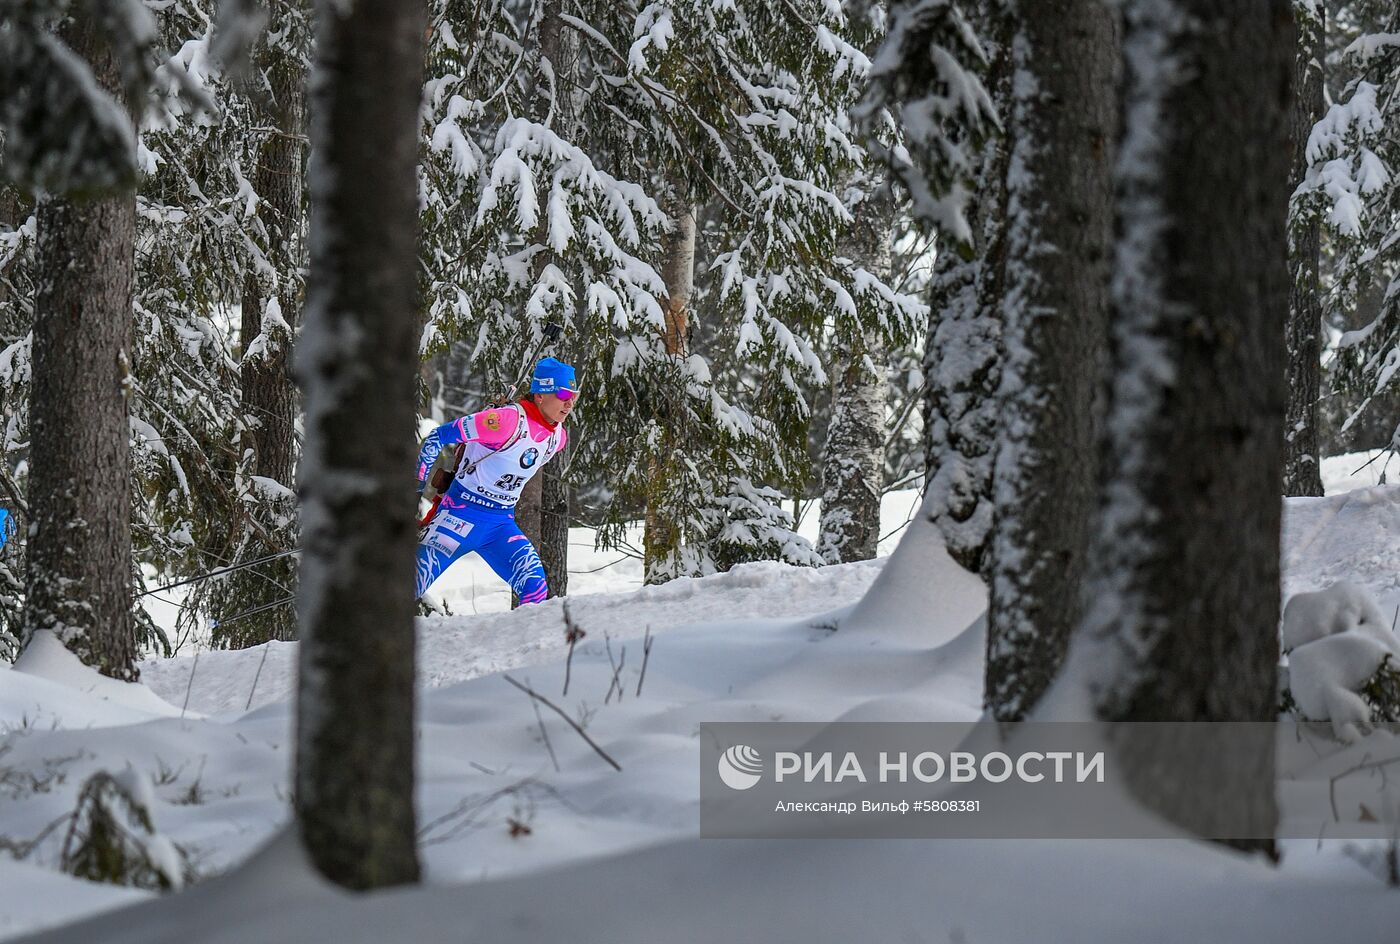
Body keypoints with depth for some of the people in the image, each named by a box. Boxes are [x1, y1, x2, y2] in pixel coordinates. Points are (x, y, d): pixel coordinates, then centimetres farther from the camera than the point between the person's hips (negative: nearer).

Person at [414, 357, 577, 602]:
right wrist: (415, 487, -11)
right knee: (413, 583, -14)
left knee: (535, 589, -11)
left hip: (502, 524, 7)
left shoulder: (558, 438, 5)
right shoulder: (509, 419, -20)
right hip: (463, 514, -7)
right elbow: (438, 437, -15)